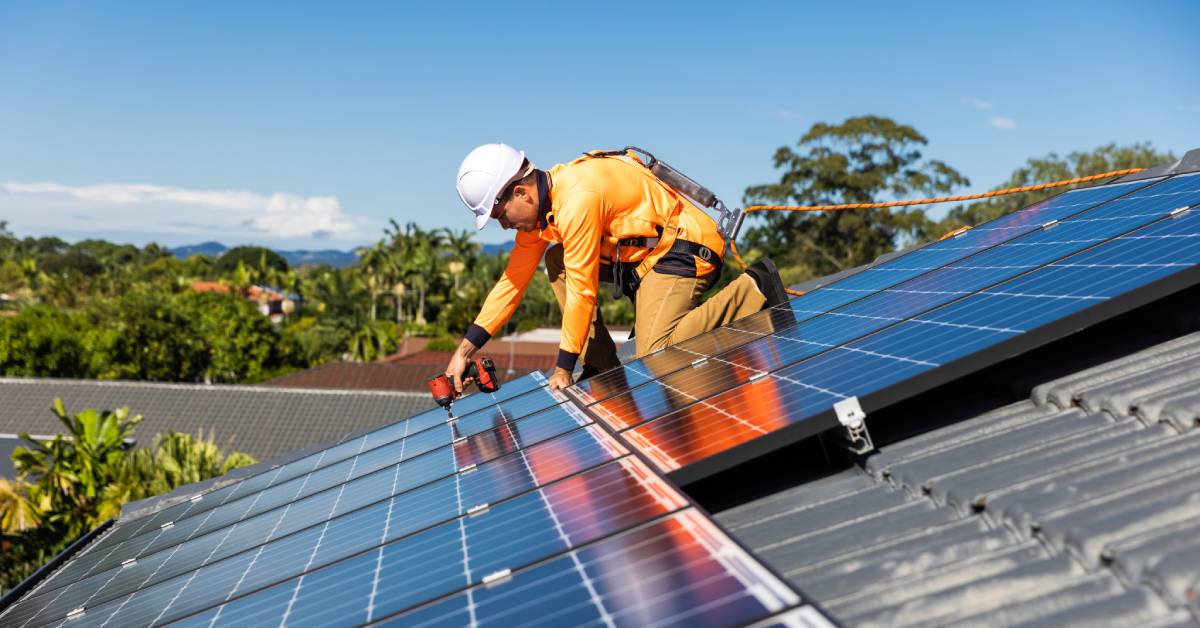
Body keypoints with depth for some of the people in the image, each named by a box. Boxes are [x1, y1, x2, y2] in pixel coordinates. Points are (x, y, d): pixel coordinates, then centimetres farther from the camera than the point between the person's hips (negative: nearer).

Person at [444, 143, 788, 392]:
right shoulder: (539, 202, 4)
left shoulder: (576, 199, -26)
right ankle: (602, 366, 4)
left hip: (685, 247, -10)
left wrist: (563, 369, -13)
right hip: (643, 249, 10)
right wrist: (465, 349, 4)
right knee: (557, 260, 4)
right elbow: (513, 280, 7)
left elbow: (581, 291, -23)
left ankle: (753, 289, -9)